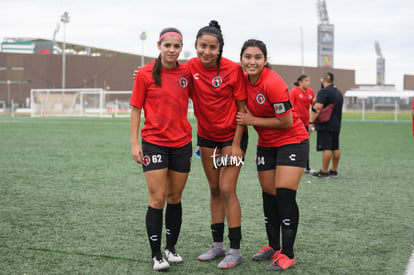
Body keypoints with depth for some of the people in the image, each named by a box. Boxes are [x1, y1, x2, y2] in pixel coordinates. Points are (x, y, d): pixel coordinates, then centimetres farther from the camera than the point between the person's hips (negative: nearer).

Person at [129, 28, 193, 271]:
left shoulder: (187, 73, 2)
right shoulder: (146, 74, -4)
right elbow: (136, 109, -1)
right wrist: (134, 142, -6)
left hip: (182, 143, 3)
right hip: (154, 143, -3)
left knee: (175, 198, 11)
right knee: (158, 199, -4)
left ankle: (171, 247, 26)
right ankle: (156, 254, 6)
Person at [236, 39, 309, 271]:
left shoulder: (273, 83, -24)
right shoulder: (245, 80, -3)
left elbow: (286, 121, -22)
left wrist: (252, 120, -17)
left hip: (292, 141, -7)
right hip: (266, 145, 7)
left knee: (285, 195, -12)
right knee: (269, 196, 10)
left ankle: (287, 254, -3)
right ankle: (274, 248, 24)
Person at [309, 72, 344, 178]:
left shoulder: (324, 92, -12)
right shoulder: (339, 92, 17)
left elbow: (317, 108, -20)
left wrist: (311, 122, -16)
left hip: (325, 126, -9)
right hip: (336, 125, 9)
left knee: (326, 148, -7)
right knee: (335, 148, 11)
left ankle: (324, 172, -5)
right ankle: (334, 171, 17)